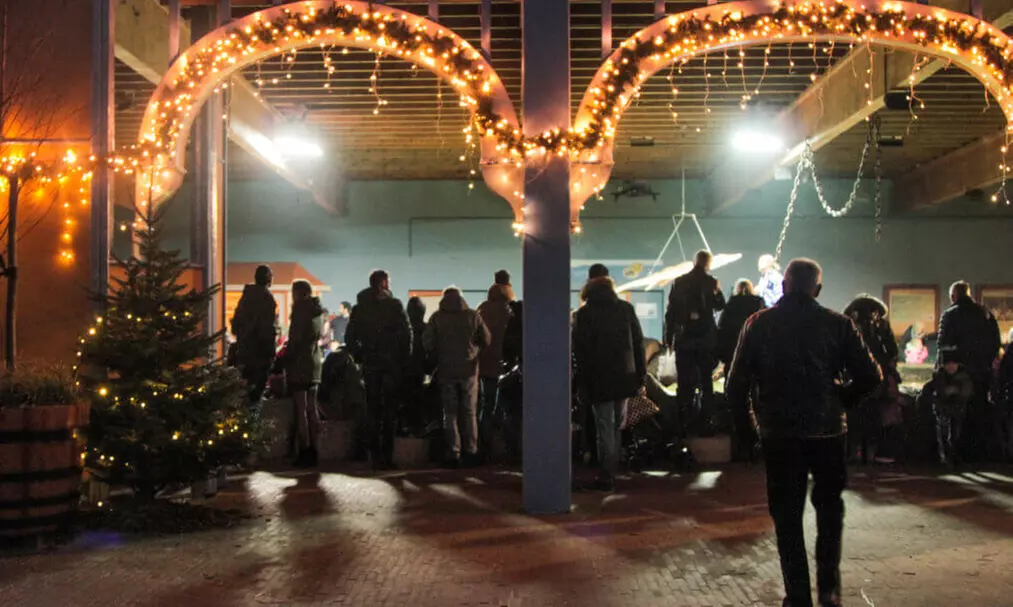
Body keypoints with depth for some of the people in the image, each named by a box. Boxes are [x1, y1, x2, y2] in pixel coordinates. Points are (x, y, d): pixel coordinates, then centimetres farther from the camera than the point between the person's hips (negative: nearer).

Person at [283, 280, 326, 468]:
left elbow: (295, 339, -14)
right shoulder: (317, 310, 12)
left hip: (299, 364, -8)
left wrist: (286, 359, -6)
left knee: (300, 409, -6)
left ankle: (305, 452, -7)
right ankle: (313, 451, 13)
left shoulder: (301, 309, -12)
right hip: (314, 363, 8)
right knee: (312, 408, 10)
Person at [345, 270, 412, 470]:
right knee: (390, 408, 4)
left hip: (370, 364, 3)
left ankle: (375, 455, 4)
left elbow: (349, 337, 5)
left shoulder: (359, 307, 7)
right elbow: (406, 333, -10)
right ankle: (386, 455, 1)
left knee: (372, 409, 7)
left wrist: (359, 356, 11)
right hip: (392, 364, -3)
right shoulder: (394, 305, -5)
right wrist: (404, 358, -1)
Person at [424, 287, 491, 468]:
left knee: (450, 414, 5)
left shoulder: (437, 318, -3)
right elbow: (486, 340, 1)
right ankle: (470, 452, 8)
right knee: (469, 413, 9)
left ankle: (453, 454, 2)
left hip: (446, 371, 0)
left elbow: (427, 343, -5)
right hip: (469, 370, 0)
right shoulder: (472, 315, -2)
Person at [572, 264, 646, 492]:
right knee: (616, 427, 14)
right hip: (624, 377, 4)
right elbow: (638, 343, 5)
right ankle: (611, 473, 19)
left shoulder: (584, 313, -7)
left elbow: (580, 351, -8)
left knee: (605, 429, 0)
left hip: (599, 381, -3)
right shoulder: (626, 308, 4)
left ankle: (606, 478, 1)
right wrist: (641, 375, 10)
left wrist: (581, 384, -3)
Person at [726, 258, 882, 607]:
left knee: (787, 514, 10)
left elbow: (736, 383, -5)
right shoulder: (838, 324, -3)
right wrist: (840, 398, 10)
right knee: (829, 505, 19)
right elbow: (870, 377, -6)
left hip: (778, 431, 0)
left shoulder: (759, 324, -2)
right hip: (827, 430, 0)